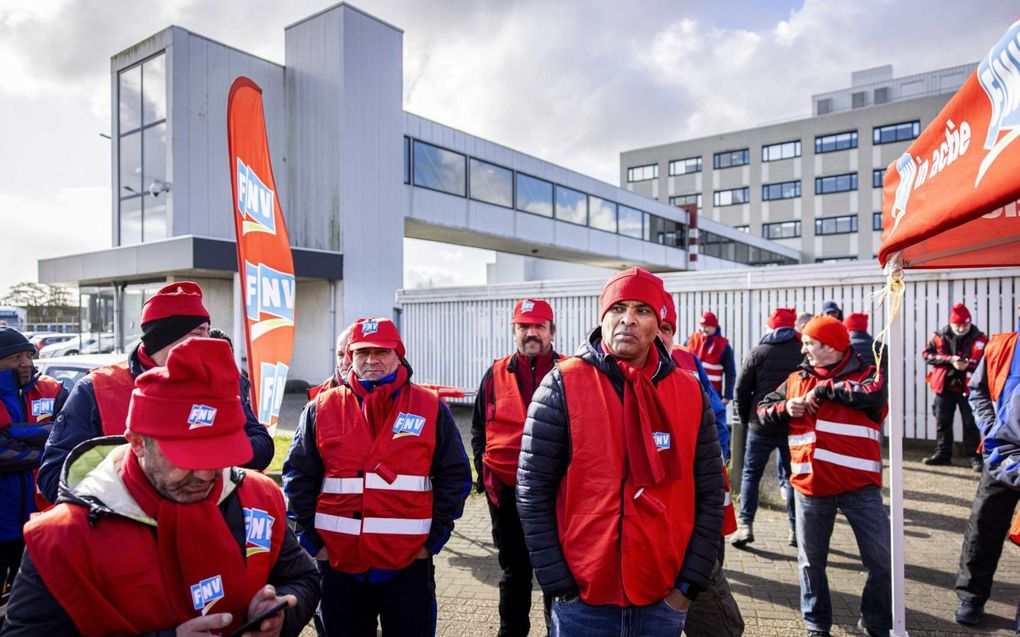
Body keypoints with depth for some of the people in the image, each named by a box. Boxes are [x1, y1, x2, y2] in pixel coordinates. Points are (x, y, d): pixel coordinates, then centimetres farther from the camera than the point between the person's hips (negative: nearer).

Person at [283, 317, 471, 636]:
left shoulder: (431, 408, -1)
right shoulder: (321, 408, 2)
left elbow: (455, 476, 2)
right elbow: (298, 477, 6)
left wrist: (434, 539, -1)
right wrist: (311, 540, 1)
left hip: (410, 562, -1)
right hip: (337, 562, 2)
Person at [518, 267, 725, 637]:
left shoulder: (691, 394, 0)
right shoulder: (563, 386, -9)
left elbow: (709, 496, 3)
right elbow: (533, 493, -9)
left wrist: (690, 582, -1)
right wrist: (557, 584, -9)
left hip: (664, 598, 3)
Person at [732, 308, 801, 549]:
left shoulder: (756, 353, -3)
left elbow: (741, 391, -3)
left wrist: (746, 420, 9)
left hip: (762, 426, -1)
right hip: (796, 427, 2)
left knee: (751, 474, 8)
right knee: (793, 476, 13)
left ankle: (745, 525, 0)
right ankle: (796, 529, 17)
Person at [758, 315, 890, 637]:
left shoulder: (865, 374, -1)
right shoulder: (796, 379, 10)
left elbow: (873, 395, -23)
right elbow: (764, 409, 14)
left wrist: (824, 388, -15)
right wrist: (784, 408, -7)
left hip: (859, 485, -3)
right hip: (810, 485, 3)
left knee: (882, 561, 3)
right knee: (811, 561, 13)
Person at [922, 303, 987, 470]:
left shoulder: (979, 339, -6)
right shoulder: (940, 337, 0)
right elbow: (927, 354, -3)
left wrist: (969, 365, -27)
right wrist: (949, 359, -15)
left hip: (967, 388, -3)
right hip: (945, 387, 3)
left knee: (971, 424, 4)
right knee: (942, 423, 11)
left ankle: (974, 457, 14)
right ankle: (942, 454, 23)